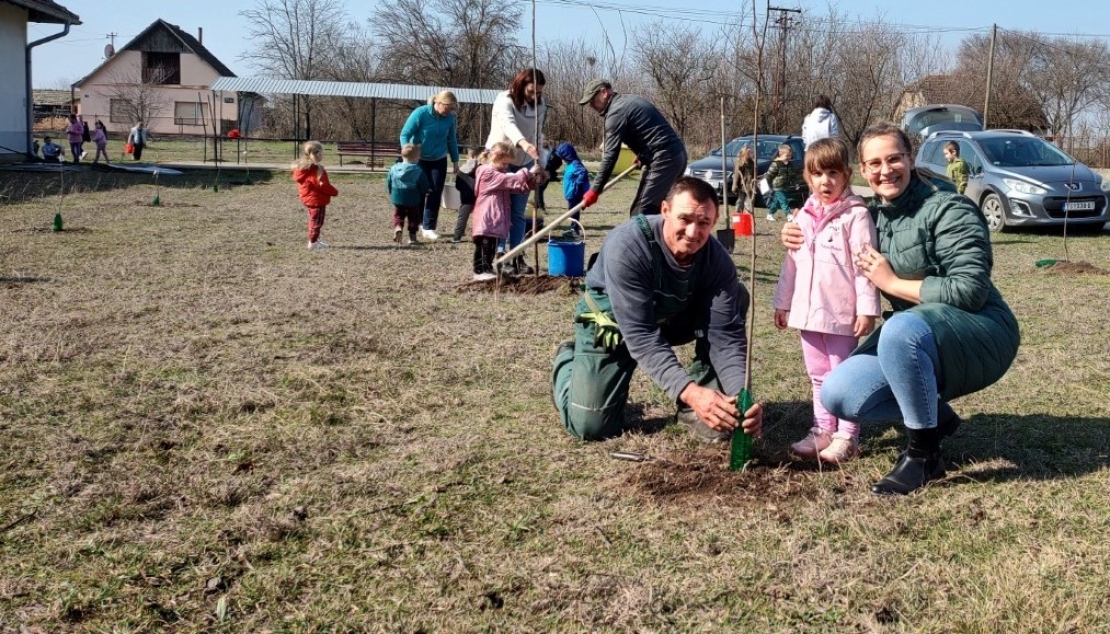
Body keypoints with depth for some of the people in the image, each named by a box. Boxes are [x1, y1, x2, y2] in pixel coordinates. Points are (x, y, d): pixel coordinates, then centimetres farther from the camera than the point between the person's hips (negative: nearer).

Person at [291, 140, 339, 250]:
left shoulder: (301, 166, 6)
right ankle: (313, 242, 5)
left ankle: (316, 240, 29)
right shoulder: (316, 169, -24)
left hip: (308, 198, 10)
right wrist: (335, 192, -9)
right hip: (317, 199, -10)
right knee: (316, 221, 0)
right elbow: (323, 185, -24)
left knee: (313, 220, 20)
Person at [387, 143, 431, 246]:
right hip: (413, 200, -2)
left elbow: (388, 184, 7)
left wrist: (391, 193, 23)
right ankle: (412, 236, 11)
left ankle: (397, 228, -13)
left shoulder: (394, 168, -2)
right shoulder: (418, 171, -13)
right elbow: (424, 187, -9)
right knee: (414, 218, 11)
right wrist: (425, 192, 14)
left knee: (398, 215, 15)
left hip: (397, 199, 3)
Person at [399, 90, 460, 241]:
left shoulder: (450, 118, -9)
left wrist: (455, 160, 9)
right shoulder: (420, 113, -20)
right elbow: (405, 134, -15)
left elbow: (452, 140, 5)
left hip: (439, 161, 3)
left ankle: (429, 228, 3)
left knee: (436, 193, -2)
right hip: (419, 160, -3)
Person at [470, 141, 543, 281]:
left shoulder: (501, 174, 20)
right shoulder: (488, 173, -12)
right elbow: (511, 180, -21)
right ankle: (480, 271, -9)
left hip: (496, 220, 10)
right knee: (484, 245, -9)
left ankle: (487, 269, 19)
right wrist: (529, 172, -20)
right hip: (486, 219, -10)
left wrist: (532, 182, 1)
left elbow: (519, 187, 18)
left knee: (492, 245, 13)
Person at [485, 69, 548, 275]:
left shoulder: (540, 105, -2)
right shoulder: (505, 100, -21)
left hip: (524, 162, 5)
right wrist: (524, 143, -60)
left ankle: (517, 256, 7)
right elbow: (508, 124, -41)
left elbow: (538, 134, 6)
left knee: (519, 212, 5)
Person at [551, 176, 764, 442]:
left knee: (736, 298, -19)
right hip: (611, 320, -4)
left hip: (673, 318, 4)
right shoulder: (627, 245, -36)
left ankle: (697, 408, -9)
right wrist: (689, 391, -51)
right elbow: (639, 335, -39)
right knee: (590, 427, -13)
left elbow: (726, 334, -25)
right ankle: (568, 360, 21)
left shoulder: (717, 261, -23)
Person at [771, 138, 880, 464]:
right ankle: (822, 430, 26)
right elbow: (791, 262, 16)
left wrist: (867, 309, -18)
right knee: (818, 376, 16)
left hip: (841, 312, -7)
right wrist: (783, 302, 16)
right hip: (808, 311, 7)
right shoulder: (803, 217, 11)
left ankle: (847, 436, 11)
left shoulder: (856, 215, -10)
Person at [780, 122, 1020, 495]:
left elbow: (970, 291, -22)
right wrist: (808, 247, 3)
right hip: (915, 341, 7)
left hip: (980, 336, -7)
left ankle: (924, 456, -20)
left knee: (901, 329, -39)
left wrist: (894, 282, -18)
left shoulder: (949, 211, -14)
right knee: (836, 394, -10)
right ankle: (936, 418, 11)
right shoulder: (874, 216, 6)